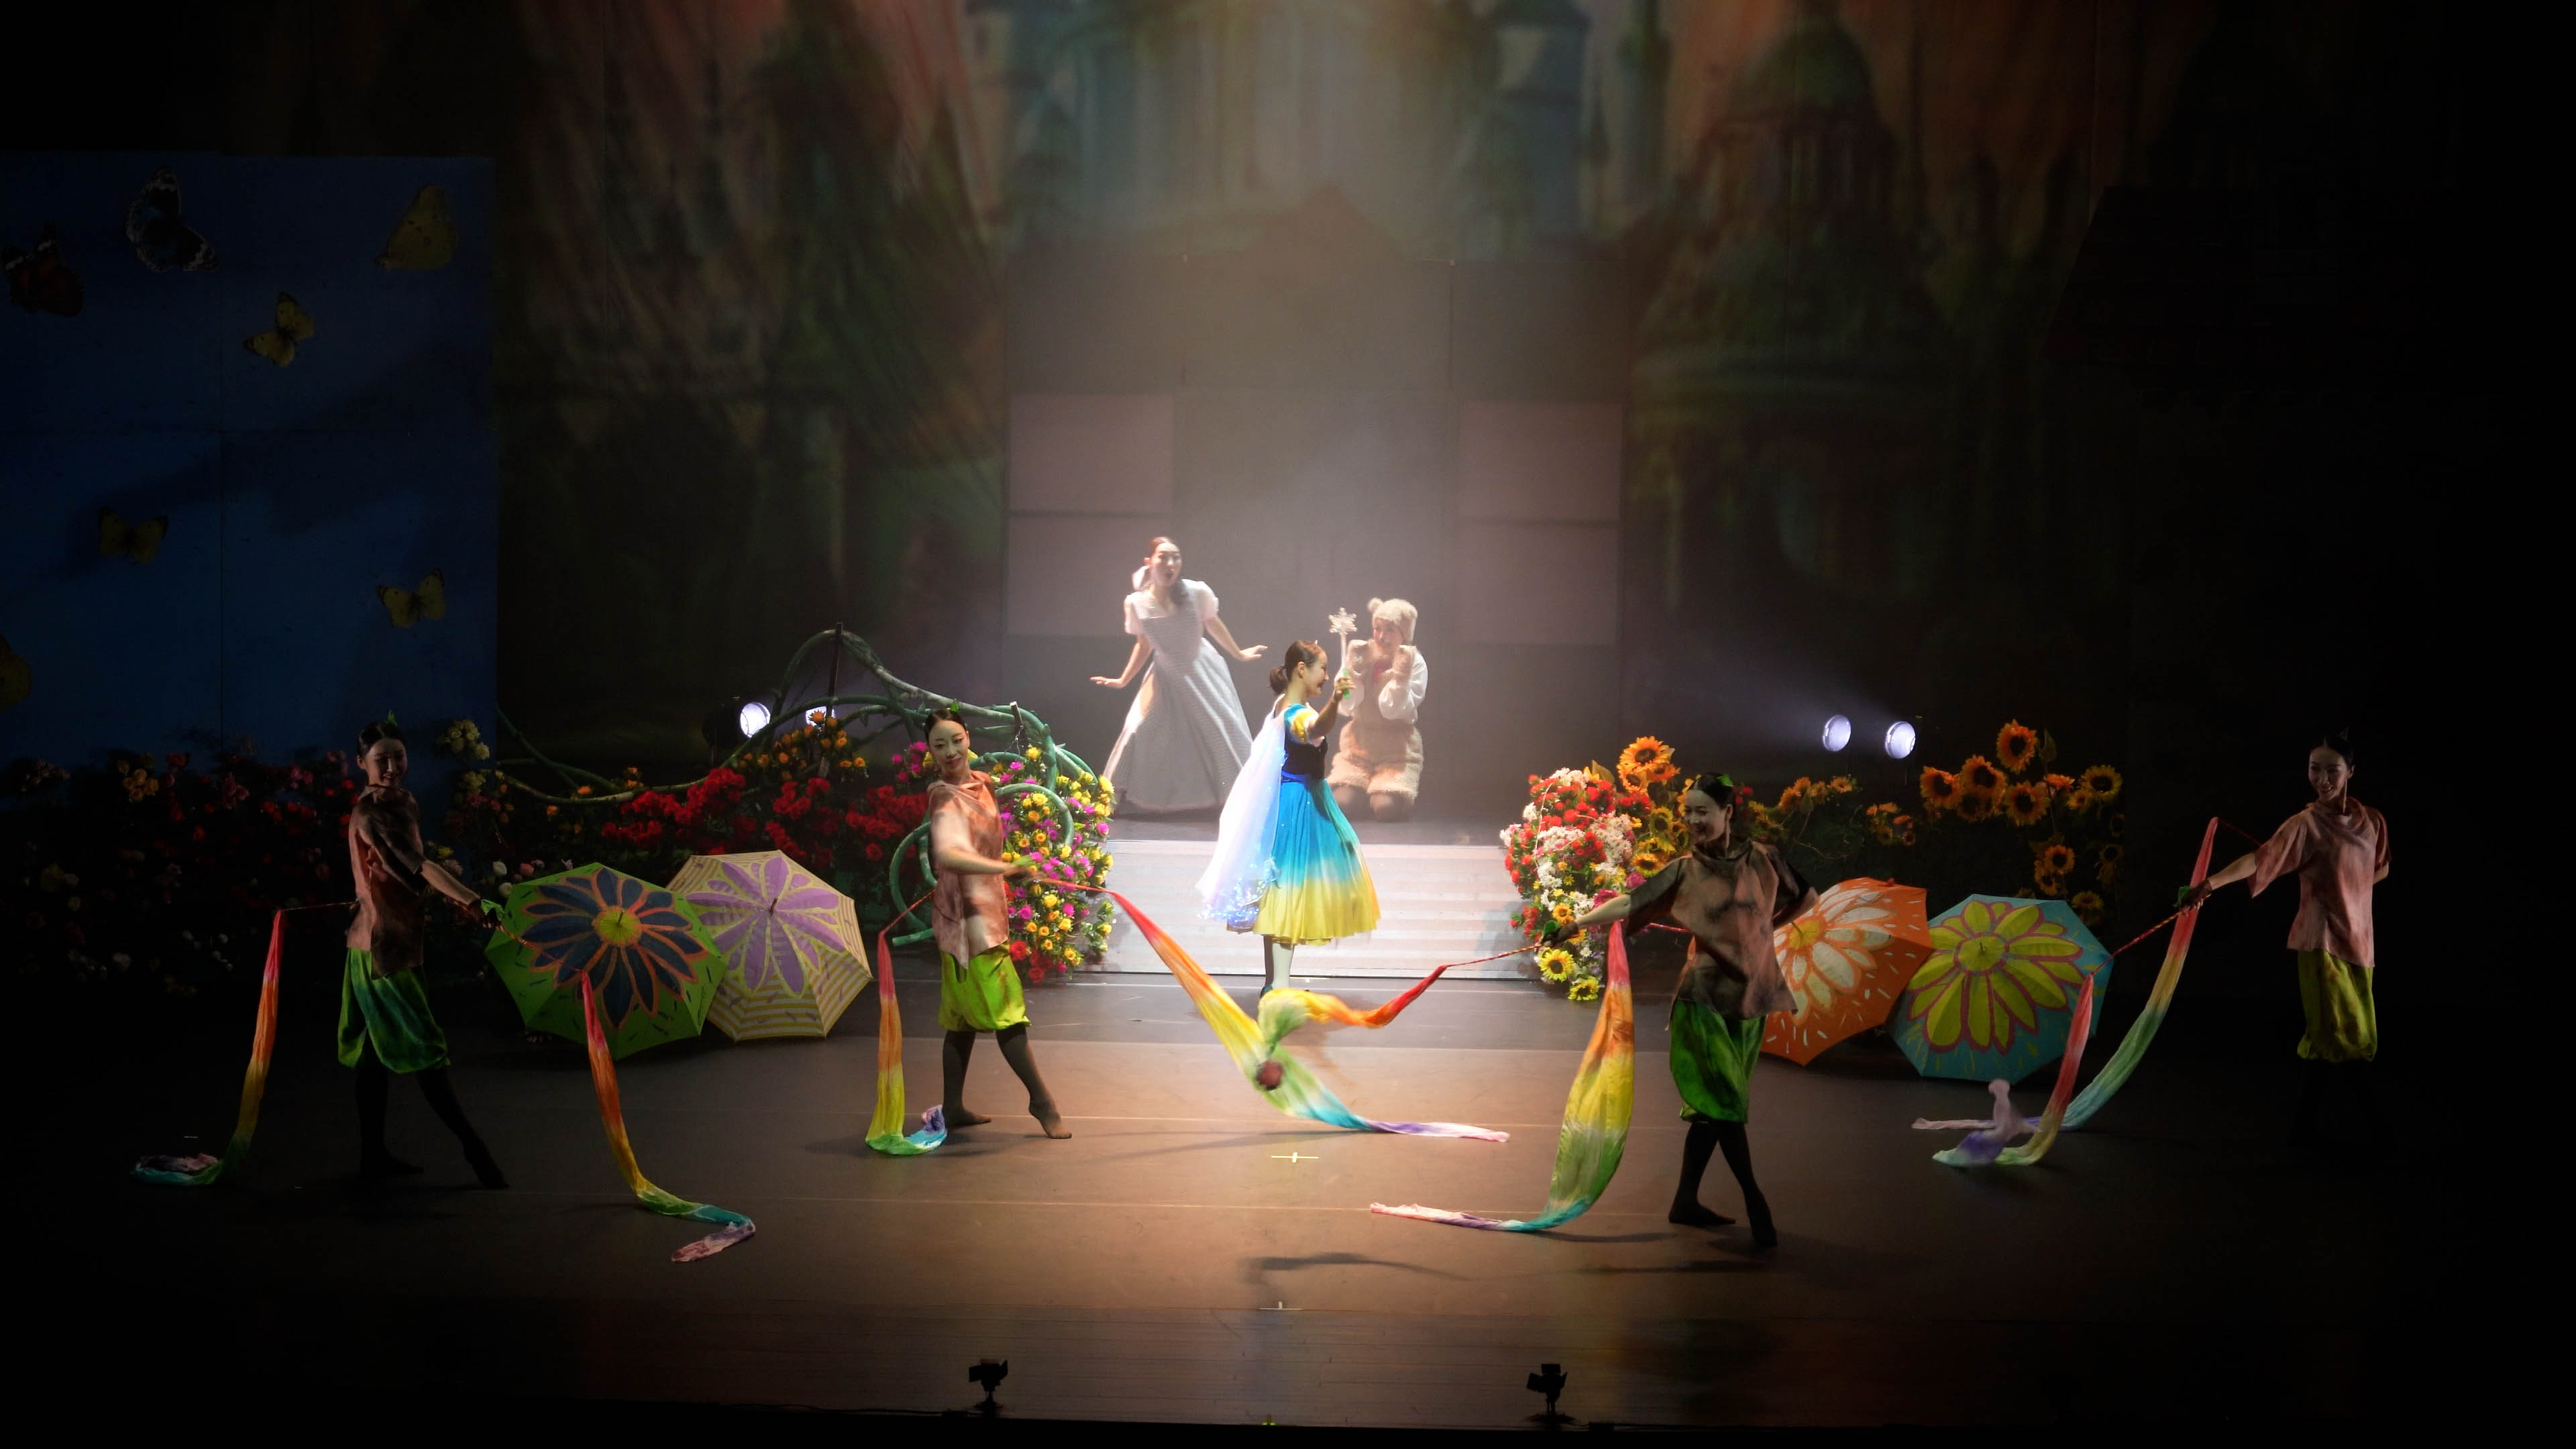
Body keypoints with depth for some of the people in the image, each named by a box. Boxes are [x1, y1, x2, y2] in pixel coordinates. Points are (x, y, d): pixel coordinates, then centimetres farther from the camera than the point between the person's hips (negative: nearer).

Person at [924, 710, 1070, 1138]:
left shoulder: (979, 783, 7)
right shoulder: (948, 800, -20)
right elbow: (947, 854, -39)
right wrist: (1005, 868, -48)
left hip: (986, 906, 9)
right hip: (967, 910, -9)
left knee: (964, 1014, 13)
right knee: (1005, 1006, -6)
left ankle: (953, 1108, 20)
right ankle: (1041, 1099, 1)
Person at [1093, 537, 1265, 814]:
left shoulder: (1198, 593, -18)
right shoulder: (1137, 604, -14)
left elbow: (1213, 625, 2)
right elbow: (1144, 646, 4)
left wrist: (1239, 654, 16)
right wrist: (1123, 681, 6)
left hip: (1201, 673, -1)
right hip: (1166, 677, 1)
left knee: (1223, 733, 0)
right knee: (1141, 734, -4)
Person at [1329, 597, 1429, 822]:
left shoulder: (1415, 664, -7)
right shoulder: (1362, 655, 1)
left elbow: (1392, 710, -14)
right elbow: (1346, 707, -3)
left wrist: (1401, 674, -23)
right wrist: (1351, 667, -13)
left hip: (1397, 748, -3)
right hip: (1359, 744, 3)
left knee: (1385, 808, -23)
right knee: (1340, 804, -16)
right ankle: (1363, 793, 19)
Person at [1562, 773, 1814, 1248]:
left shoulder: (1763, 859, 2)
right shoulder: (1684, 871, -4)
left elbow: (1805, 897, 17)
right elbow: (1632, 901, -16)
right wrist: (1582, 919, -31)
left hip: (1750, 995, 3)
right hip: (1704, 998, -3)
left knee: (1712, 1106, 8)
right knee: (1723, 1101, -10)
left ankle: (1685, 1202, 17)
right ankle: (1755, 1203, -3)